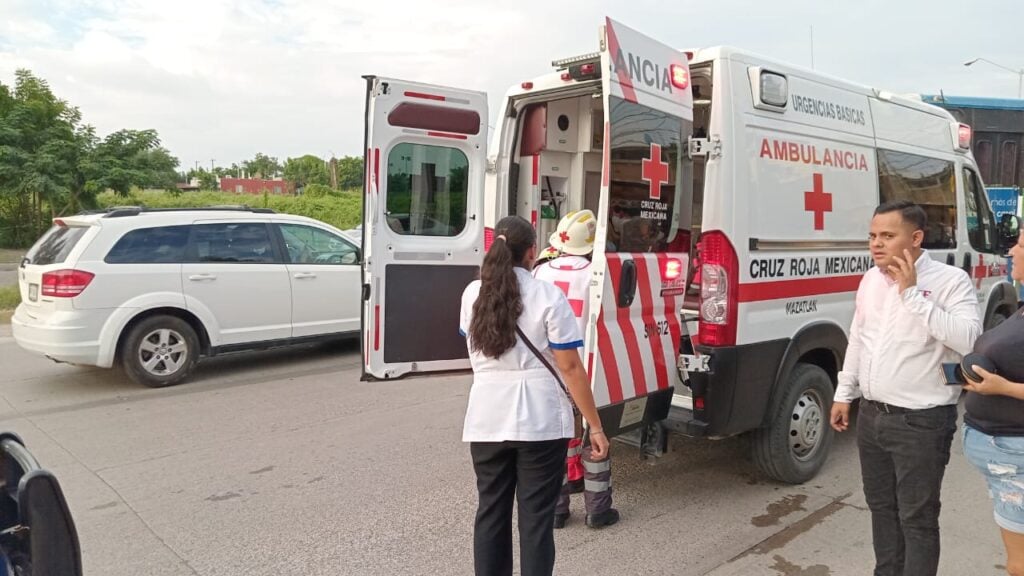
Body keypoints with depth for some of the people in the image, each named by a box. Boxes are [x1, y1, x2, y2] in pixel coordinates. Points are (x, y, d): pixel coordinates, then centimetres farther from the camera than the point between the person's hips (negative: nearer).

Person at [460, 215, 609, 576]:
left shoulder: (472, 294, 4)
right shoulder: (548, 296, -9)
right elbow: (570, 368, -10)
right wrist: (595, 426, -4)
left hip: (486, 421, 4)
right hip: (540, 422, -3)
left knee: (491, 513, 16)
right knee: (536, 517, 6)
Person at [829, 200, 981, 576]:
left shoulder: (951, 281, -13)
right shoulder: (871, 279, 7)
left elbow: (969, 340, -27)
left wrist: (912, 293, -26)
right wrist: (844, 394, 16)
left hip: (921, 423, -7)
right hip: (871, 416, 7)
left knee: (917, 518, 3)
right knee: (881, 507, 20)